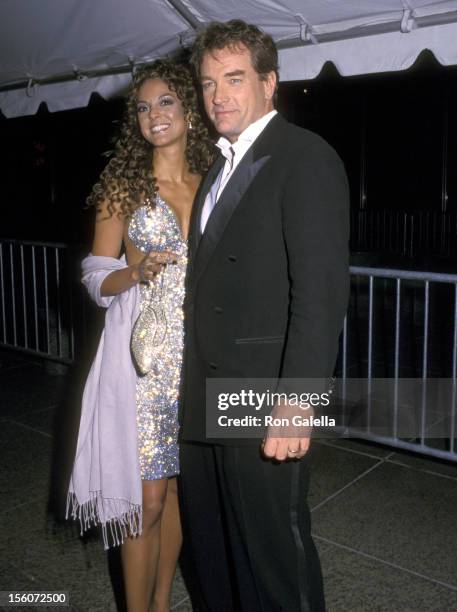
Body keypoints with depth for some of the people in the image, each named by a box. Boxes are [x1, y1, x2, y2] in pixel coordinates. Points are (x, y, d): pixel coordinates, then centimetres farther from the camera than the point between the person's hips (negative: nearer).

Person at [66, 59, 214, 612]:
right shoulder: (122, 186, -2)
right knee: (146, 498, 2)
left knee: (179, 486, 14)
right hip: (144, 359, -3)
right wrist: (138, 271, -22)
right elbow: (97, 279, -2)